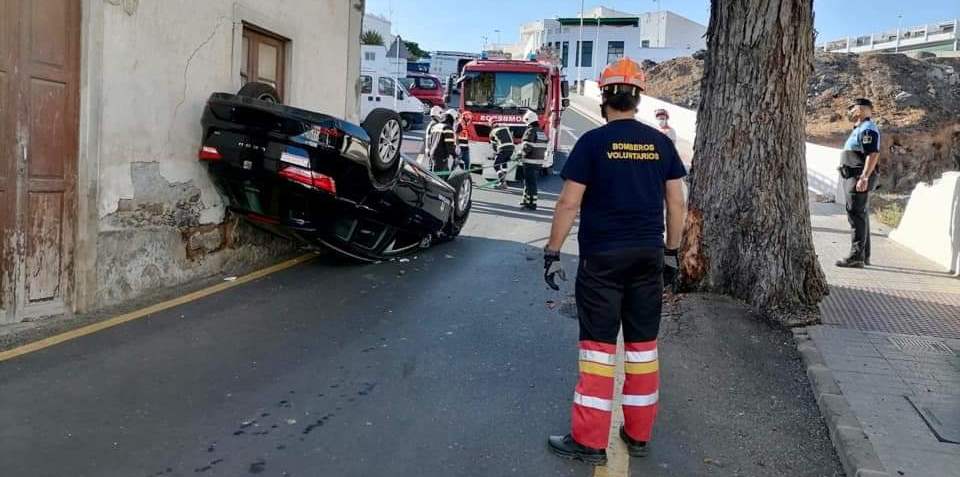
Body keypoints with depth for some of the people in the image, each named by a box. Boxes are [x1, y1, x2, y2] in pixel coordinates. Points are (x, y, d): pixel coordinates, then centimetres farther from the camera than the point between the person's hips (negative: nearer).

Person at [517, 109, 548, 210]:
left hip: (530, 162, -8)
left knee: (530, 183, -4)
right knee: (528, 182, 19)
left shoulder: (530, 132, -13)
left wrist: (520, 154, -4)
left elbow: (526, 147, -19)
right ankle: (527, 200, 28)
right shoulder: (542, 133, 13)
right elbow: (544, 148, 16)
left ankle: (532, 204, -4)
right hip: (539, 162, 8)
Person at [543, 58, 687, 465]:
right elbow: (676, 203, 8)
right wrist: (671, 252, 16)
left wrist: (552, 253, -4)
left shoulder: (593, 142, -7)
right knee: (643, 345, 11)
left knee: (598, 346, 1)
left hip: (603, 257, -4)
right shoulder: (661, 143, 6)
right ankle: (638, 435, 22)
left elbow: (569, 204, -10)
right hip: (648, 256, 4)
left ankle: (590, 440, 7)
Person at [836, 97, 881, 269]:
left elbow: (873, 154, -22)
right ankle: (864, 255, 23)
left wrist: (864, 177, -29)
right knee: (861, 216, 15)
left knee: (856, 216, -14)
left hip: (859, 178, -11)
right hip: (854, 178, 11)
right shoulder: (858, 129, 21)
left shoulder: (867, 129, -12)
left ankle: (856, 257, -16)